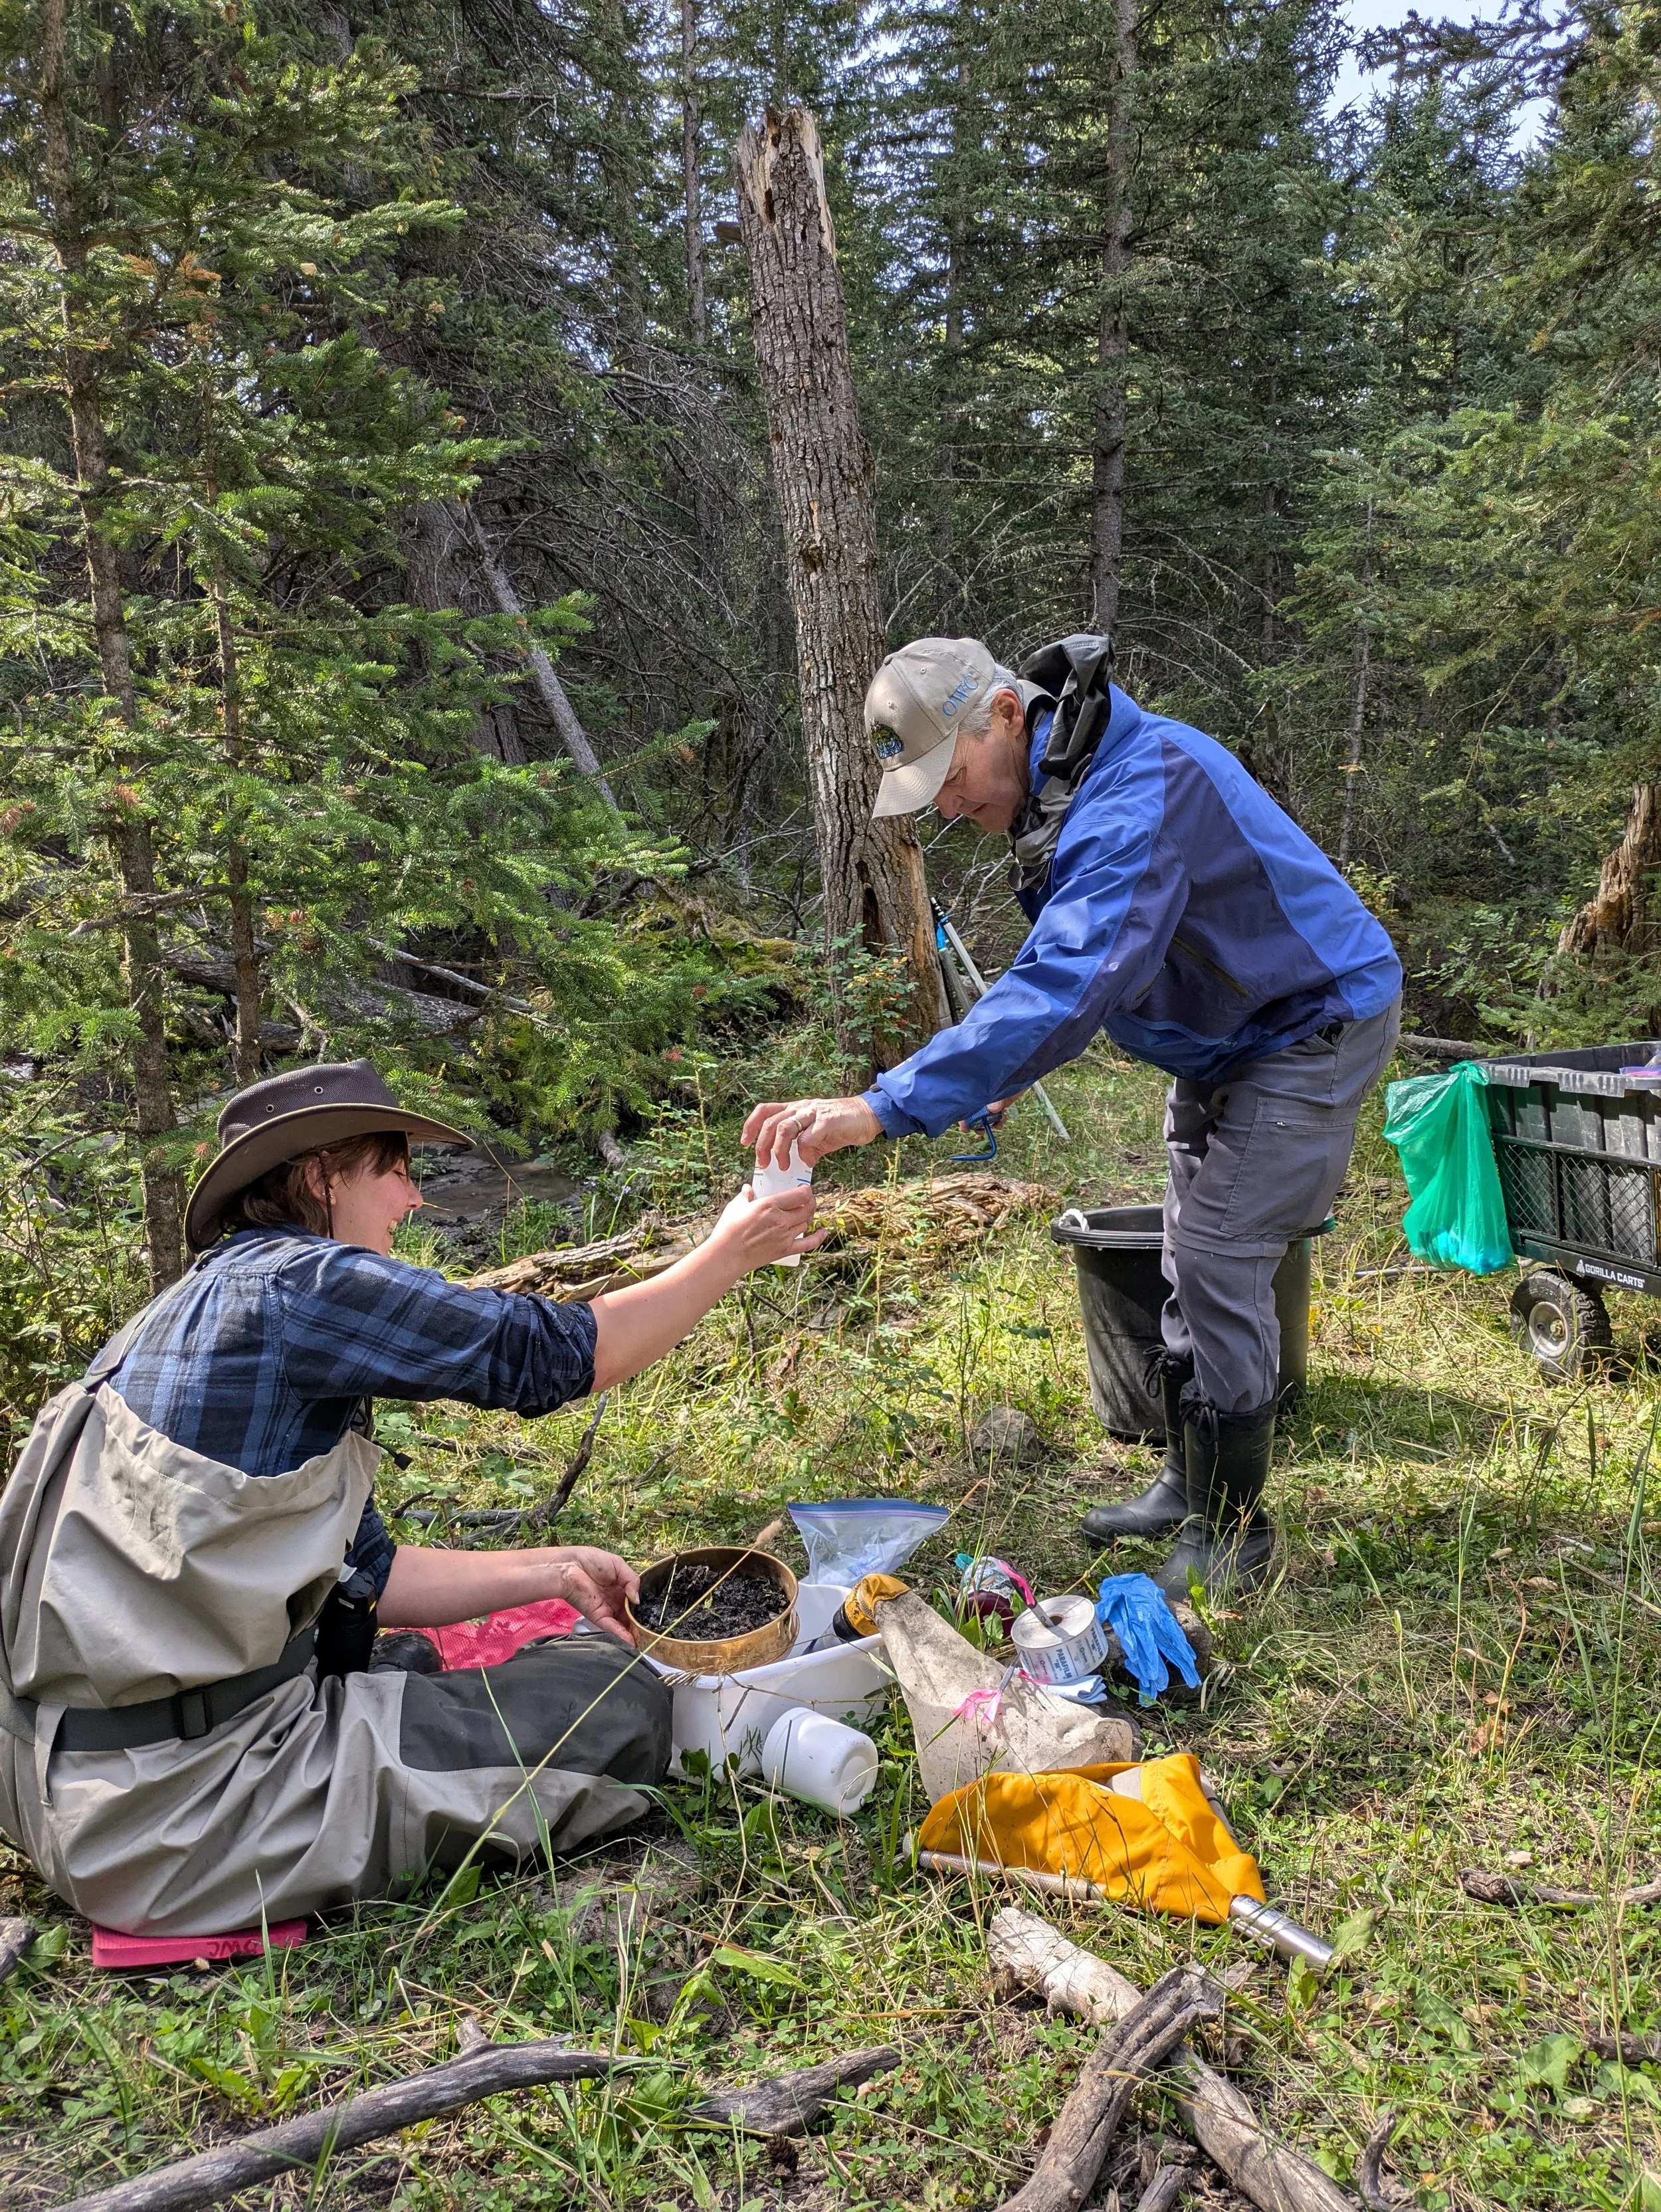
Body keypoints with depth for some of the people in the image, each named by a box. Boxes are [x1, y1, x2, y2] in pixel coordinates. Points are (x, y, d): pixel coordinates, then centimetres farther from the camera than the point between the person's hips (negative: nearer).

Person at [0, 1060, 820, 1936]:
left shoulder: (213, 1307, 15)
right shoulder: (294, 1282, -15)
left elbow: (363, 1574, 14)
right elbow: (550, 1354, -12)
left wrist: (554, 1571, 13)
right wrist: (730, 1254, -1)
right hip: (177, 1806, -10)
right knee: (619, 1706, -8)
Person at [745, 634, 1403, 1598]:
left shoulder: (1139, 792, -34)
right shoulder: (1052, 781, -2)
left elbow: (1068, 982, -45)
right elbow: (1076, 961, 11)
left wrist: (881, 1108, -51)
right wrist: (1015, 1062, -3)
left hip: (1313, 1027, -10)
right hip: (1224, 1037, 10)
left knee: (1218, 1262, -11)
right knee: (1193, 1260, 14)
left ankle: (1231, 1532, 4)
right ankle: (1188, 1481, 28)